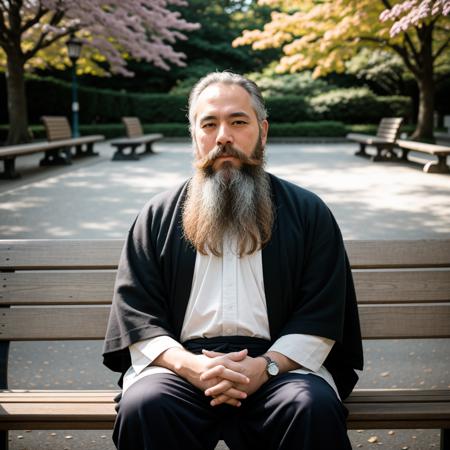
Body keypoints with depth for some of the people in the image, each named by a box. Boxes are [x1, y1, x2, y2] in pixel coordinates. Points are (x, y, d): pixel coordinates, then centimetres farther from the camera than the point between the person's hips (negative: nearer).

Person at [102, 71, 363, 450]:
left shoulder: (309, 213, 11)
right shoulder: (159, 217, 14)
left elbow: (320, 317, 3)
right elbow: (135, 313, 6)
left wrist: (265, 366, -14)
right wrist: (189, 364, -12)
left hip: (278, 363, 0)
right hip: (181, 361, 1)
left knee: (315, 408, -31)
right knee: (142, 406, -30)